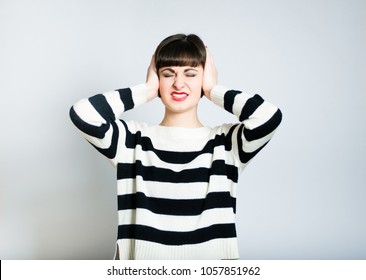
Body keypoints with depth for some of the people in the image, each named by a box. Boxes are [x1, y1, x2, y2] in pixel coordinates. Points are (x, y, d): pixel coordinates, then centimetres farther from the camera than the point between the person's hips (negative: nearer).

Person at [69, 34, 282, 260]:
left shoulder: (226, 142, 1)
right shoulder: (133, 140, 3)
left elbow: (269, 116, -15)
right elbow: (82, 114, -11)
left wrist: (214, 90, -1)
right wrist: (146, 91, -1)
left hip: (211, 256, 0)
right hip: (142, 256, 1)